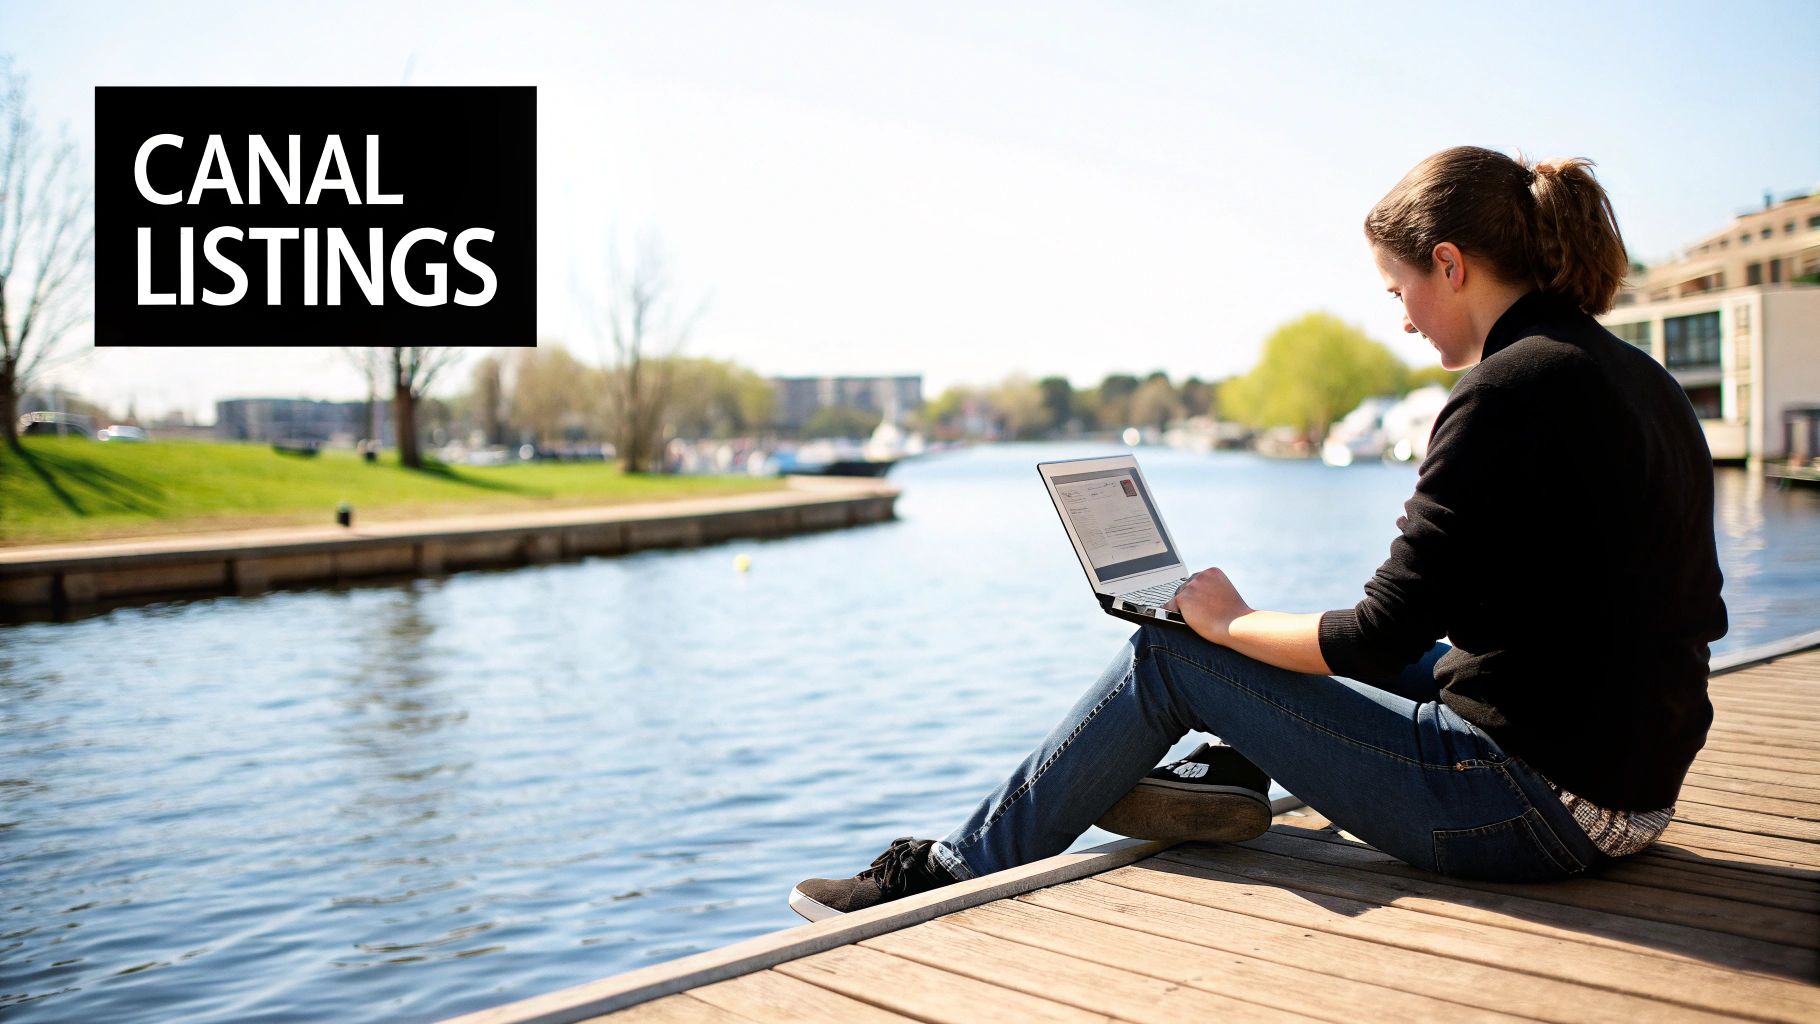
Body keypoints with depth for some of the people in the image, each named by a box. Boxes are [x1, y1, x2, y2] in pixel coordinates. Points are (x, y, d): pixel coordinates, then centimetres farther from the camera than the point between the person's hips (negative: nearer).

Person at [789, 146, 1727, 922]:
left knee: (1169, 658, -1)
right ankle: (1228, 770, 22)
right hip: (1631, 786, 9)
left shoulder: (1507, 390, -19)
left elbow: (1384, 637, -20)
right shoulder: (1640, 380, 10)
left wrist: (1232, 623, -3)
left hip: (1535, 809, -9)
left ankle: (952, 873, 12)